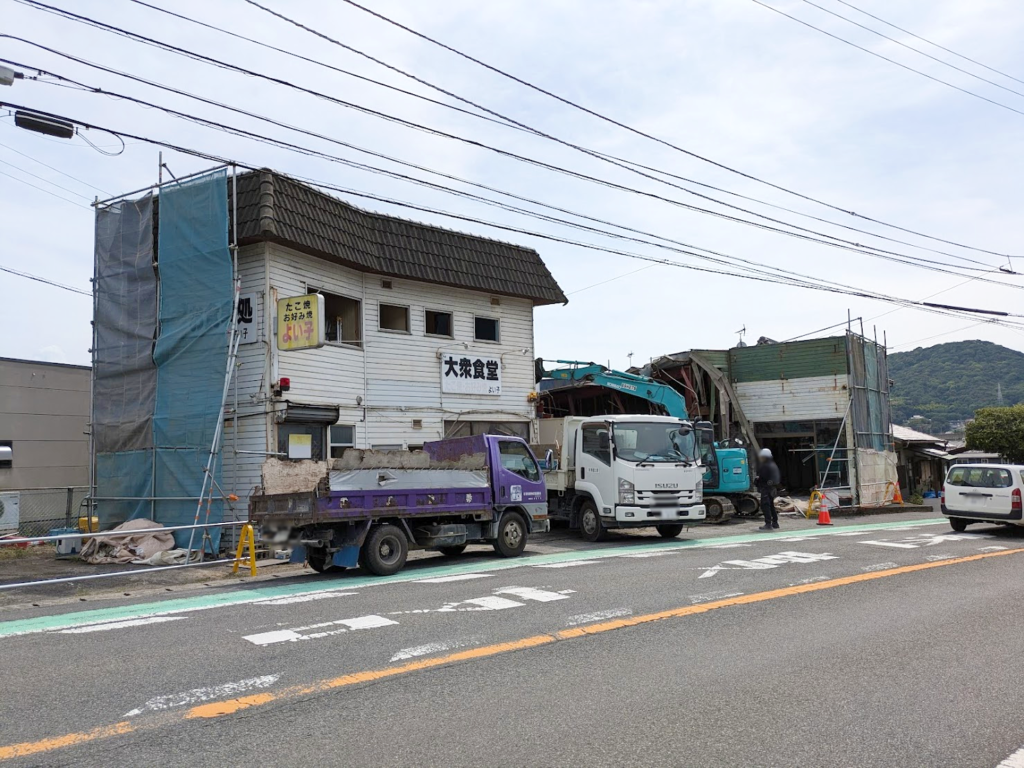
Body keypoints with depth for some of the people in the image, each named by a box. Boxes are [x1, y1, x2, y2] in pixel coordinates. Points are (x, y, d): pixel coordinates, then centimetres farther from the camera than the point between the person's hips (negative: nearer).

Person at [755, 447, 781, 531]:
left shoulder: (765, 466, -16)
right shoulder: (773, 464, 14)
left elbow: (762, 477, -19)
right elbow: (778, 478, 19)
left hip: (766, 487, -10)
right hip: (773, 487, 10)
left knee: (765, 506, -11)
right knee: (771, 505, 19)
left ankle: (768, 524, -16)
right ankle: (775, 522, 26)